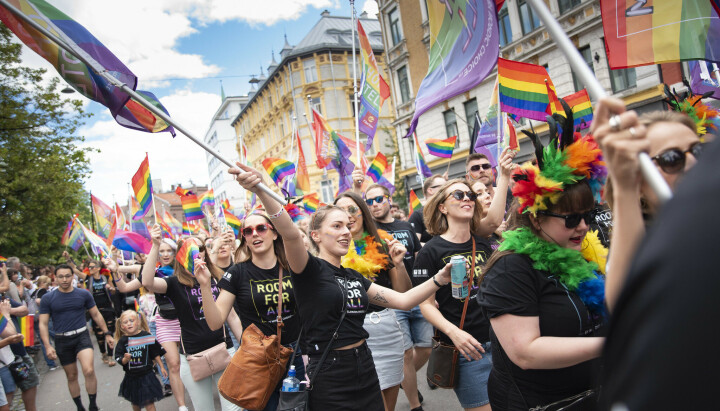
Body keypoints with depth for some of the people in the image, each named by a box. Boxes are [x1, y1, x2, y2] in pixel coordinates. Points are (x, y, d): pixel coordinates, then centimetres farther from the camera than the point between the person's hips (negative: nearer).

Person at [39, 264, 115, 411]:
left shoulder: (84, 294, 0)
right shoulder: (48, 298, -1)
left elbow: (96, 315, 9)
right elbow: (43, 324, 0)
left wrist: (107, 334, 9)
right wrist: (47, 346, -10)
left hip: (82, 336, -1)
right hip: (62, 340, 1)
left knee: (89, 371, -21)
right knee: (71, 376, 12)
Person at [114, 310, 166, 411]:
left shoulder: (146, 336, -7)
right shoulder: (123, 341, -5)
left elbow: (155, 353, 2)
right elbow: (119, 359, -6)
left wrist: (161, 367, 5)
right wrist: (125, 359, -27)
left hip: (146, 375, -2)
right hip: (131, 378, 2)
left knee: (149, 402, -1)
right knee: (135, 403, 19)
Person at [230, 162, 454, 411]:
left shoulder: (354, 276, 10)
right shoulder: (309, 269, -9)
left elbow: (403, 301, 10)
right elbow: (290, 234, -30)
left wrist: (440, 278, -1)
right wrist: (260, 190, -47)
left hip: (365, 371, 7)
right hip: (329, 378, -6)